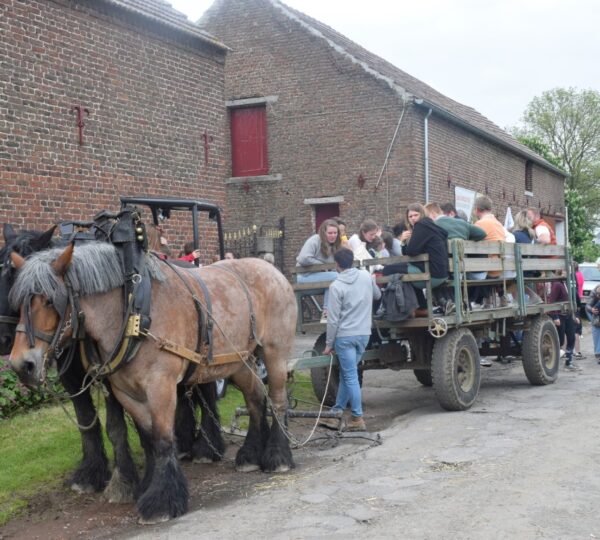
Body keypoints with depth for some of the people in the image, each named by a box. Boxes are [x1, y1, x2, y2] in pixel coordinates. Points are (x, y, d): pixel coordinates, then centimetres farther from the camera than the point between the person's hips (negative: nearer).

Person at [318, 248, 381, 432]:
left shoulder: (336, 286, -13)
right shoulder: (366, 276, 1)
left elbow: (333, 319, -11)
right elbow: (378, 295, 20)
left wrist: (329, 344, -3)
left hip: (345, 336, -5)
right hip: (364, 334, 6)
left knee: (350, 377, -1)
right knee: (346, 374, 14)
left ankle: (357, 418, 1)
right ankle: (336, 412, 20)